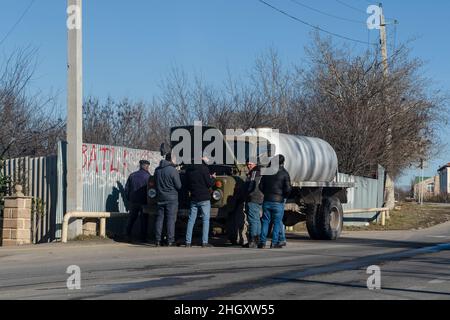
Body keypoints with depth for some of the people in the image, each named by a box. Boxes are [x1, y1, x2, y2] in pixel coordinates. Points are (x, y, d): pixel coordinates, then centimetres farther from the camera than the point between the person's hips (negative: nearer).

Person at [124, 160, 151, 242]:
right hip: (144, 201, -4)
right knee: (144, 220, 4)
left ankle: (128, 236, 11)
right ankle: (143, 238, 3)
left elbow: (127, 188, 7)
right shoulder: (148, 176, -8)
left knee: (131, 219, 13)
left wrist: (128, 199, 14)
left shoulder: (132, 175, 5)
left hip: (133, 201, 4)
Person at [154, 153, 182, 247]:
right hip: (171, 198, -5)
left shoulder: (157, 170, 7)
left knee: (159, 218, 9)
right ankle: (170, 240, -3)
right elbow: (178, 186, -9)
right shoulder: (173, 170, -13)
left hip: (160, 197, 6)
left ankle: (157, 240, 8)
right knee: (171, 219, -2)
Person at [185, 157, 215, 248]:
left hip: (193, 199, 5)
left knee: (191, 220, 8)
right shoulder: (204, 169, -10)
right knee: (206, 219, 0)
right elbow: (209, 184, -9)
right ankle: (205, 242, -5)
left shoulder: (189, 170, 7)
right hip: (204, 199, -5)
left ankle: (188, 242, 5)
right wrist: (213, 178, 9)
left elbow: (187, 185, 14)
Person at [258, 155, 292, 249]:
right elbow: (288, 189, -9)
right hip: (278, 202, -4)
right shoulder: (284, 173, -5)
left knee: (265, 221, 8)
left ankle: (262, 242, 4)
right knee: (277, 222, 4)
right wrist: (284, 196, 9)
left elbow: (261, 186, 10)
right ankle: (274, 242, 1)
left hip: (267, 201, 4)